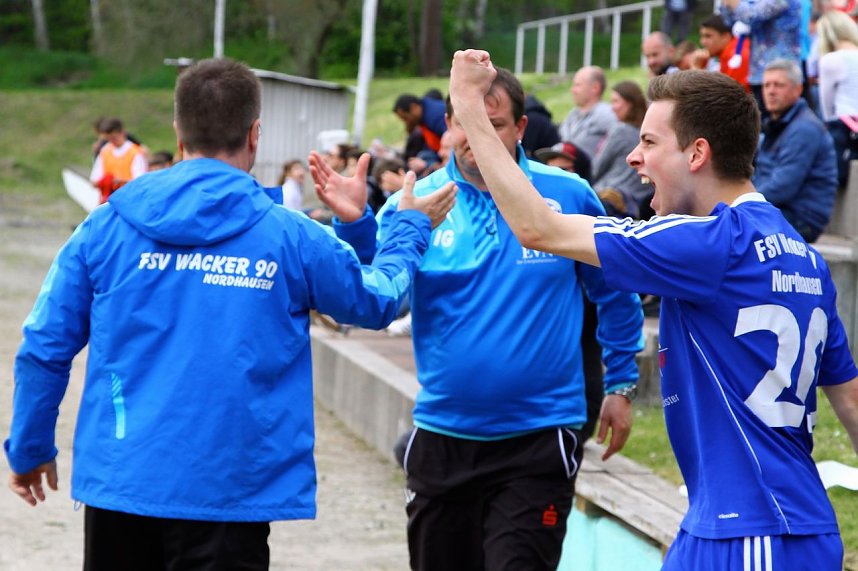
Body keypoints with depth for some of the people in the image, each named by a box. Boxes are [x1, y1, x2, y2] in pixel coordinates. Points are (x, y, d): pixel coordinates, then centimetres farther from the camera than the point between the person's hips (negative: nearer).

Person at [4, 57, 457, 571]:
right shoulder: (290, 238, -5)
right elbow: (377, 301, 13)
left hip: (118, 483, 2)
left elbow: (45, 348, 2)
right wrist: (410, 229, 31)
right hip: (227, 490, -2)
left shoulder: (107, 227, -1)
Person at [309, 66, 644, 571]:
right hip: (441, 436, 3)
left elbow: (615, 292, 7)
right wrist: (354, 225, -25)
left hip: (537, 438, -3)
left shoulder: (568, 196, -6)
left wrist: (621, 384, 9)